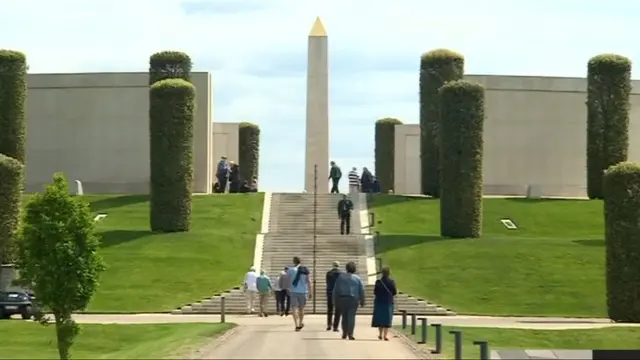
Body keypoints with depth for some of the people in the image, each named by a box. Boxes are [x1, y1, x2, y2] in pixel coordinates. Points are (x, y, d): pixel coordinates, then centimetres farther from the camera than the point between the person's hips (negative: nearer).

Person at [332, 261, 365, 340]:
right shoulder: (357, 278, 2)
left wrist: (335, 300, 9)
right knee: (351, 316, -2)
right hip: (353, 300, -1)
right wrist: (362, 301, 11)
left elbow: (335, 289, 3)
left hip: (342, 299, 1)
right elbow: (362, 290, 3)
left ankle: (344, 333, 14)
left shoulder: (341, 276, 3)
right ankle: (350, 334, -10)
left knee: (344, 316, 12)